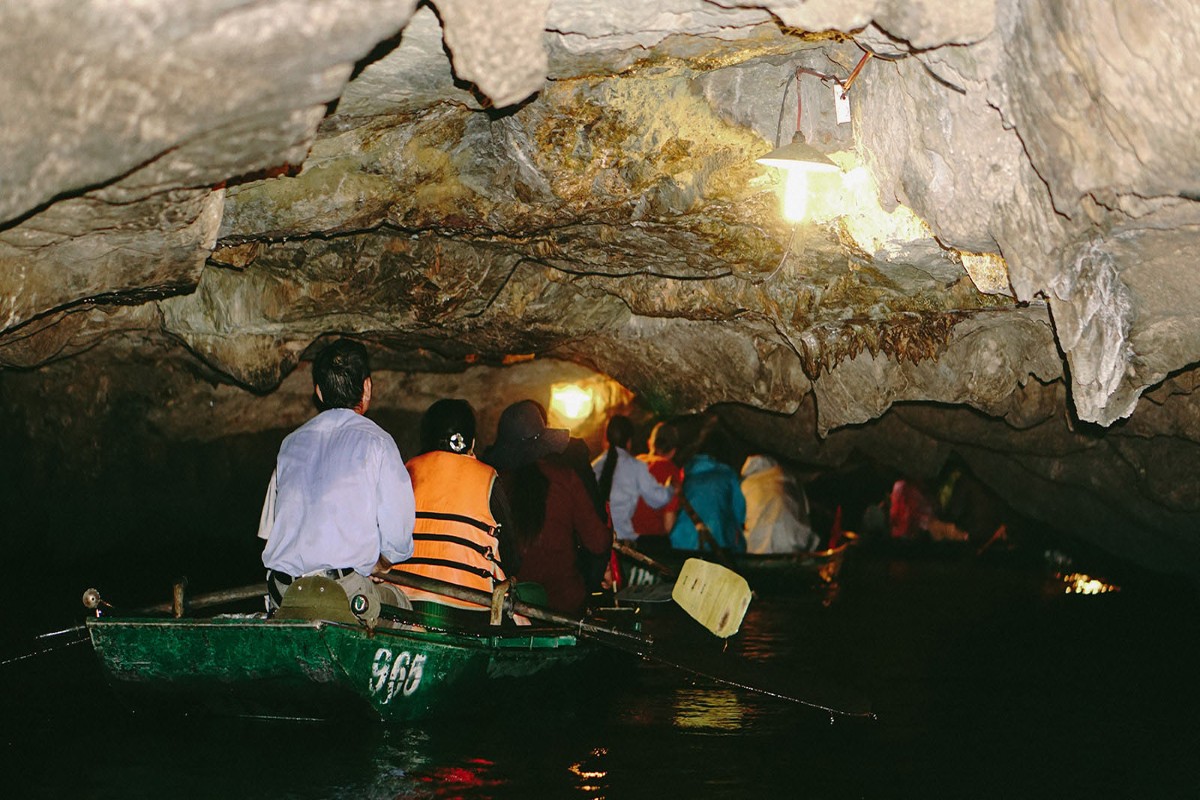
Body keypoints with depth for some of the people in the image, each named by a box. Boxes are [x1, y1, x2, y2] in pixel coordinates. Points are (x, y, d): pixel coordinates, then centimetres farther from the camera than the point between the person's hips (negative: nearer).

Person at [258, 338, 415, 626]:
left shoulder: (290, 443, 15)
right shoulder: (375, 441, 0)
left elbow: (268, 528, 17)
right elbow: (397, 534, -3)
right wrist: (377, 563, 19)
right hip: (346, 596, -5)